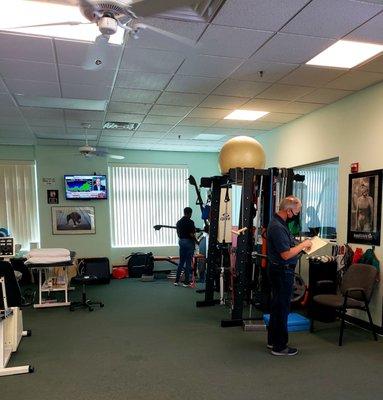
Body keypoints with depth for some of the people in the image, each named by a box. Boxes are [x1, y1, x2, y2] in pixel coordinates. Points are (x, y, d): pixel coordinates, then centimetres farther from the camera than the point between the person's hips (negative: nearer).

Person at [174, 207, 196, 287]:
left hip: (181, 241, 7)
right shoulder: (190, 222, -15)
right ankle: (186, 282, 4)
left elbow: (178, 233, 11)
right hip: (189, 242, -7)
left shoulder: (179, 222, 7)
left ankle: (177, 280, 13)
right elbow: (191, 234, -18)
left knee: (181, 261, 13)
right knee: (188, 262, 0)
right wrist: (196, 240, -3)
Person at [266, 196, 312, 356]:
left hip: (280, 271, 11)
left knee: (277, 306, 19)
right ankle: (279, 346, 12)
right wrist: (303, 245, -15)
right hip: (282, 272, -11)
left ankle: (272, 340, 32)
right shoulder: (277, 227, -24)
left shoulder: (279, 223, 9)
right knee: (282, 308, 0)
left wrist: (301, 244, 8)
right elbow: (286, 254, -26)